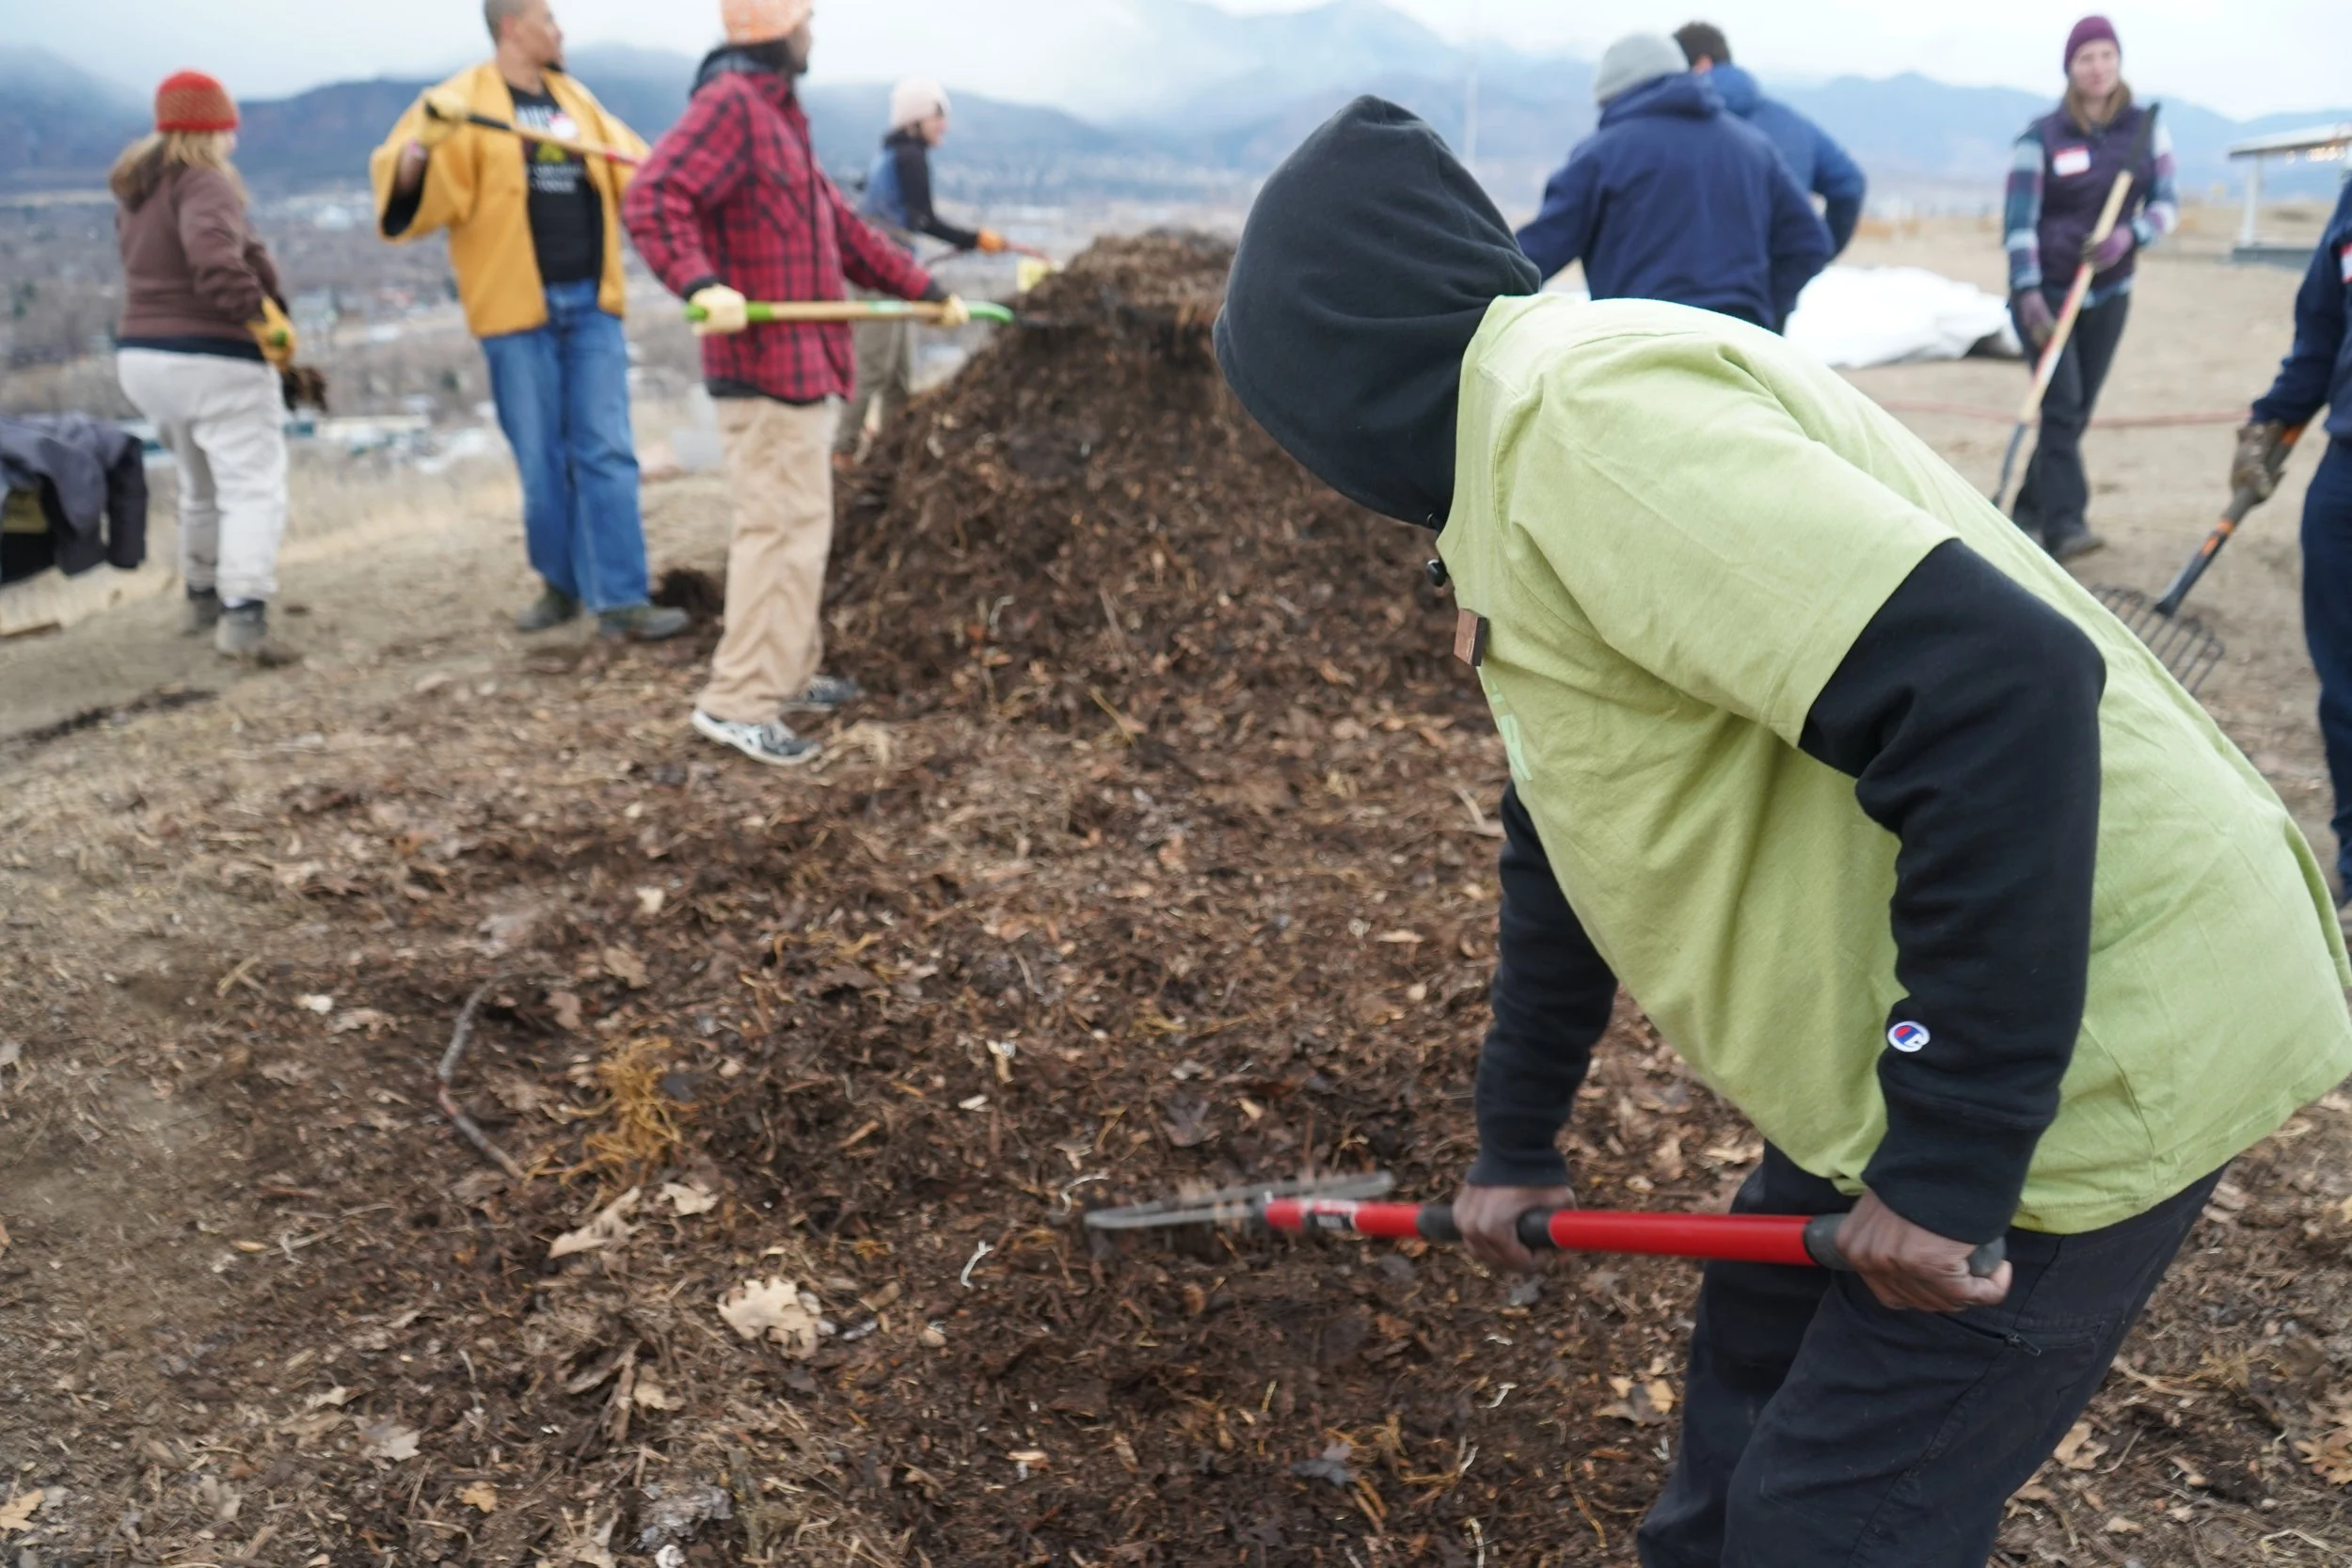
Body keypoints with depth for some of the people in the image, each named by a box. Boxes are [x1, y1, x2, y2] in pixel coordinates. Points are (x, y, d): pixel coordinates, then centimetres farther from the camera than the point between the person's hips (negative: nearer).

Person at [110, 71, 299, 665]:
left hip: (142, 356, 9)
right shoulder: (204, 182, -12)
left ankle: (203, 597, 34)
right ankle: (242, 616, -22)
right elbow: (212, 254, -30)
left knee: (201, 488, 23)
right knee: (253, 489, -10)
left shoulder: (134, 191, 15)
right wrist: (261, 316, -25)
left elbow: (154, 265, 11)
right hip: (214, 361, -9)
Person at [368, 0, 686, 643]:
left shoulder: (575, 99, 14)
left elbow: (638, 172, 24)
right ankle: (561, 584, 21)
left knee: (607, 452, -2)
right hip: (518, 305, -4)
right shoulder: (464, 103, -3)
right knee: (541, 461, 4)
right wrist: (420, 147, -32)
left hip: (591, 303, 4)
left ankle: (621, 600, -1)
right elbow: (407, 189, -13)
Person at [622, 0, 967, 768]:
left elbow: (842, 226, 26)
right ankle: (739, 702, -6)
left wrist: (924, 288, 26)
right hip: (765, 366, -10)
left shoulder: (780, 117, 21)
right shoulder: (730, 103, -11)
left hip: (805, 364, 10)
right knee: (786, 526, -10)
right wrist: (700, 285, -37)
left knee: (801, 523, 16)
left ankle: (790, 673, 27)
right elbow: (652, 199, -23)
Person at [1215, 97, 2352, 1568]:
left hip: (2086, 1046, -10)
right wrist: (1517, 1140, 28)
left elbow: (1996, 692, -32)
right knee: (1760, 1342, 25)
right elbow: (1570, 836, 21)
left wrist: (1945, 1165, -25)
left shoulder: (1582, 418, -22)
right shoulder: (1528, 460, 13)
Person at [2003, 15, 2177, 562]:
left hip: (2109, 293, 4)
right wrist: (2027, 291, -21)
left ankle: (2028, 512, 19)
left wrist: (2131, 234, -18)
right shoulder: (2041, 137, -6)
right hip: (2048, 292, -4)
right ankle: (2064, 524, -15)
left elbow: (2166, 203, 3)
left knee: (2077, 413, 7)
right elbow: (2019, 221, -10)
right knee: (2062, 406, -14)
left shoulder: (2146, 127, 3)